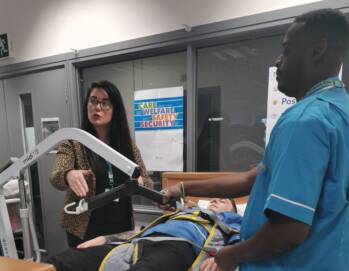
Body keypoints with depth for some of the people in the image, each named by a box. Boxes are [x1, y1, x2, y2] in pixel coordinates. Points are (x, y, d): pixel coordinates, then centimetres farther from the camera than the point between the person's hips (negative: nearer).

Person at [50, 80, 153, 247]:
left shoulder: (127, 143, -2)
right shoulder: (73, 141, -8)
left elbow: (148, 184, 2)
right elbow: (56, 177, -21)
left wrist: (139, 182, -20)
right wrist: (69, 175, -43)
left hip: (122, 227, 3)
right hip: (85, 230, -2)